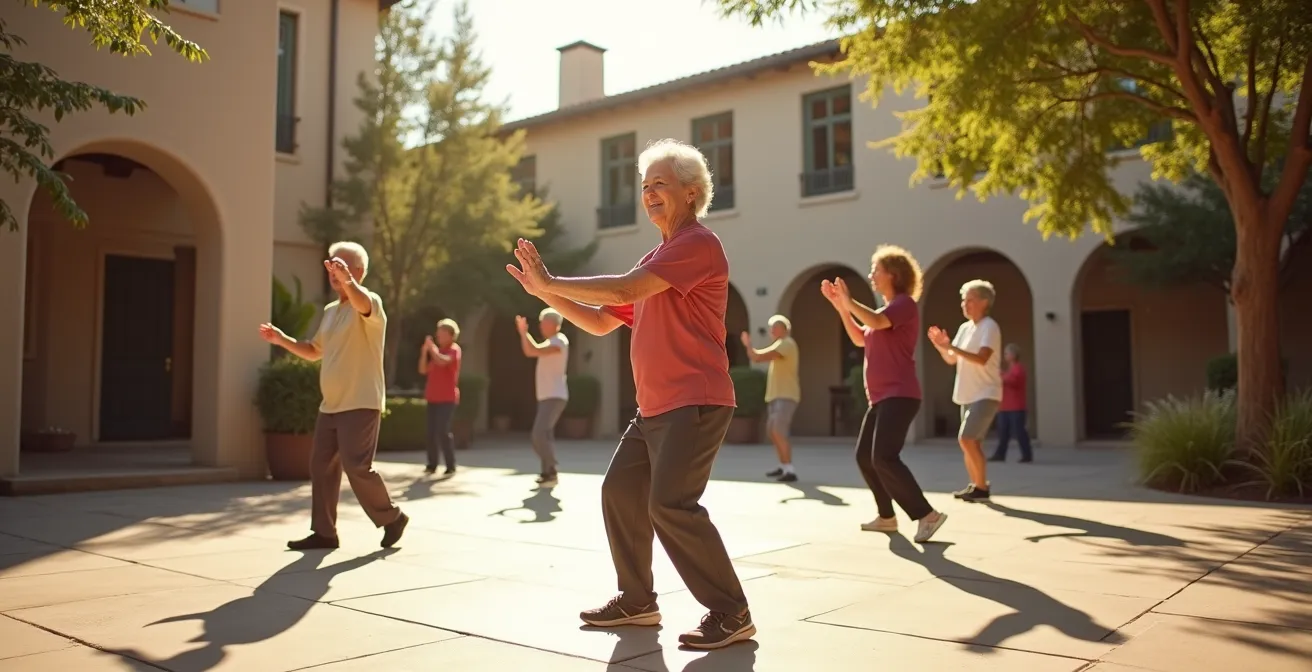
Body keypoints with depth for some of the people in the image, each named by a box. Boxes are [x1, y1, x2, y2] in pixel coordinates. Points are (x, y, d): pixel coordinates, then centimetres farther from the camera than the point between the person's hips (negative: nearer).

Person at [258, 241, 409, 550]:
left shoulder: (370, 302, -9)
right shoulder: (330, 311, 16)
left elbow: (362, 303, -36)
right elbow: (314, 351, 26)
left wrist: (347, 281, -55)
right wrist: (282, 339, 12)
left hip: (360, 405, -9)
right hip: (330, 406, 9)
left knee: (357, 467, -11)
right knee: (321, 467, 8)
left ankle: (392, 518, 8)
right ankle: (323, 532, 18)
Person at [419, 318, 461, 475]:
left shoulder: (454, 349, -4)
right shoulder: (436, 351, 20)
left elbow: (442, 361, -25)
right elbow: (423, 370, 14)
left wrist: (432, 348, -13)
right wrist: (424, 352, 3)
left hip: (447, 398, -7)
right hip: (433, 397, 7)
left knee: (443, 431, -13)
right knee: (432, 432, 4)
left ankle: (451, 466, -7)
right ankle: (432, 464, 9)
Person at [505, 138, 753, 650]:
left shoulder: (698, 242, -10)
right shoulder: (656, 260, 21)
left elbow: (623, 290, -22)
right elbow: (600, 321, 21)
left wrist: (550, 282, -12)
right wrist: (546, 293, 10)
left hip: (694, 403, -10)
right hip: (654, 408, 10)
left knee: (671, 503, -17)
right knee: (620, 492, 12)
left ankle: (731, 613, -5)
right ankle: (637, 600, 26)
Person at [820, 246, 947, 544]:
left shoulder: (905, 303, -9)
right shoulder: (887, 310, 20)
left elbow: (875, 322, -27)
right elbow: (860, 339, 22)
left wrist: (849, 301, -16)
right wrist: (840, 306, 15)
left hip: (899, 396, -10)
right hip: (881, 397, 10)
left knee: (884, 458, -20)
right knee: (864, 456, 13)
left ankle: (927, 515, -16)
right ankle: (887, 516, 23)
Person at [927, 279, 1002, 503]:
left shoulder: (989, 327, -13)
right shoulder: (964, 328, 12)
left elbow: (982, 359, -26)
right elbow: (951, 359, 13)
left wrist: (952, 346, -30)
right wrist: (940, 345, -5)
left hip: (986, 394, -9)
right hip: (969, 395, 9)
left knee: (966, 439, -17)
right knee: (970, 442, 13)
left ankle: (981, 487, -7)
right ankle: (976, 485, 24)